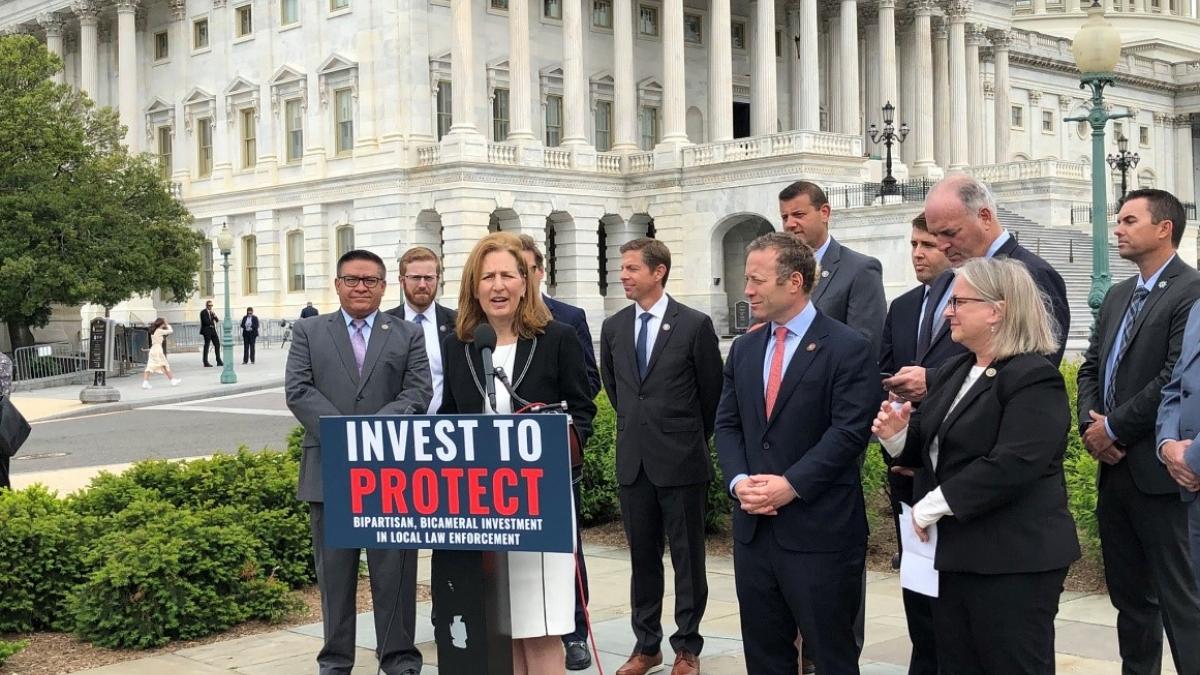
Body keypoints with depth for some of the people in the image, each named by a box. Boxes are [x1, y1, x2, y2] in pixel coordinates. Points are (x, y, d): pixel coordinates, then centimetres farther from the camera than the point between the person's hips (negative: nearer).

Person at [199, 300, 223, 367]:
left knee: (217, 344, 4)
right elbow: (206, 321, -18)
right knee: (207, 346, -5)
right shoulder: (203, 312, -7)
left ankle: (219, 361, 9)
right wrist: (212, 322, -4)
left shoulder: (211, 312, 17)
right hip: (207, 331, -7)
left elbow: (217, 320, 12)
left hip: (212, 330, 7)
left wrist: (215, 316, -8)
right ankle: (206, 362, -1)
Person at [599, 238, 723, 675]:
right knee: (642, 558, 11)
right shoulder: (613, 327, 6)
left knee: (688, 558, 5)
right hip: (633, 460, 4)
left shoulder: (695, 325, -7)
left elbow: (712, 392, 2)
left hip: (680, 460, -4)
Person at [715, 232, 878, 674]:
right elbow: (727, 424, 11)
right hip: (754, 527, 6)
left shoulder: (847, 348, -7)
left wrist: (791, 485, -18)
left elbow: (849, 431, -14)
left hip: (820, 530, -6)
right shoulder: (744, 349, 13)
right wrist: (738, 481, -7)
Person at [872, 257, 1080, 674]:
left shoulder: (1034, 379, -14)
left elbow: (1010, 466, -25)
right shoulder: (952, 372, 14)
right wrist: (897, 435, -3)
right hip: (955, 553, 9)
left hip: (1014, 560, -9)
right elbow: (933, 448, 20)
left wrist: (932, 506, -19)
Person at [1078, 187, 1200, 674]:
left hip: (1157, 471, -8)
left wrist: (1113, 428, -13)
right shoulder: (1118, 296, 16)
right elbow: (1091, 366, 17)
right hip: (1114, 466, 8)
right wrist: (1089, 422, -1)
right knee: (1128, 594, 15)